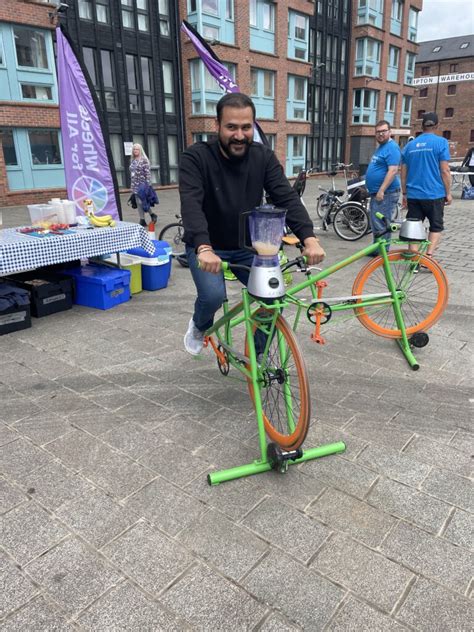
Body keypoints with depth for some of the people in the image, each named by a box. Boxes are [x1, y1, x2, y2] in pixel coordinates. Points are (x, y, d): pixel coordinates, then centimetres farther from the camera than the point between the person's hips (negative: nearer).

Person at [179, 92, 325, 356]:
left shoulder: (264, 157, -7)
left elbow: (287, 197, -17)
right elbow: (191, 205, -31)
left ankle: (260, 354, 13)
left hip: (248, 248, 3)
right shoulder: (196, 157, -17)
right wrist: (204, 249, -49)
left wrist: (309, 238, -33)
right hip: (206, 248, -3)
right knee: (213, 295, -28)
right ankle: (199, 326, 11)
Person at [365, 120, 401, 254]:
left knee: (381, 225, -8)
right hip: (376, 193, 10)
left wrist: (381, 190, -25)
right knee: (375, 224, 15)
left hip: (385, 193, -10)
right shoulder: (381, 147, 19)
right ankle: (376, 249, 24)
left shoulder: (391, 147, -12)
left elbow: (393, 171, -22)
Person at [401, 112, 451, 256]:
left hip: (413, 195, 3)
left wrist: (404, 193, 18)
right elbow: (445, 171, -8)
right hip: (434, 195, -3)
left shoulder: (410, 145, 9)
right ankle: (428, 256, -1)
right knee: (436, 226, 10)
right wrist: (448, 193, 0)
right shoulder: (441, 142, -4)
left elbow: (403, 172, 11)